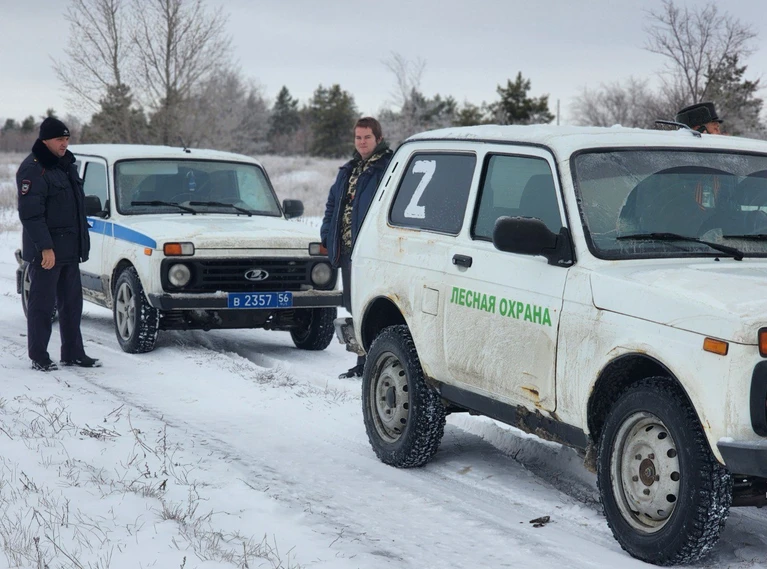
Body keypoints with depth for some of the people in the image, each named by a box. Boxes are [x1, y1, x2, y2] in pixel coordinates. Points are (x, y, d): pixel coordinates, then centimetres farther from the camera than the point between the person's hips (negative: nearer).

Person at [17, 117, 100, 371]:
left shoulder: (66, 164, 14)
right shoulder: (33, 169, -13)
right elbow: (30, 214, -19)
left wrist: (82, 243, 18)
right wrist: (45, 247, -24)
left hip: (69, 250, 9)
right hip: (46, 251, -9)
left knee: (72, 303, 12)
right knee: (42, 303, -1)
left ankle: (73, 353, 20)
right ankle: (38, 357, 6)